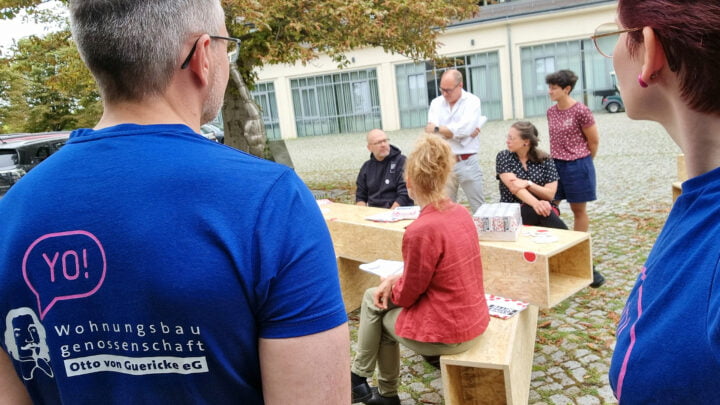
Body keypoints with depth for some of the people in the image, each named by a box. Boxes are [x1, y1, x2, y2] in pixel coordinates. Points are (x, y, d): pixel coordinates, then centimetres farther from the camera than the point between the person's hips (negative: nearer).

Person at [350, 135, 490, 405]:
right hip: (474, 321, 7)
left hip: (447, 332, -7)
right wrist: (396, 281, 3)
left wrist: (391, 283, 7)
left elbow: (407, 295, -13)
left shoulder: (421, 230, -26)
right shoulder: (461, 212, -1)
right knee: (372, 296, 17)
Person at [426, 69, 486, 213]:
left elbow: (465, 128, -19)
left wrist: (438, 129, -11)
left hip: (467, 162, -3)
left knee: (479, 207, 4)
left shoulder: (472, 101, -2)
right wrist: (459, 131, -13)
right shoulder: (436, 103, 7)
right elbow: (432, 131, -8)